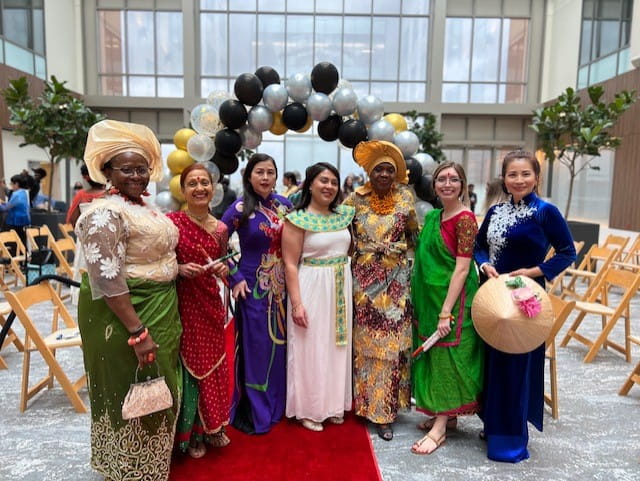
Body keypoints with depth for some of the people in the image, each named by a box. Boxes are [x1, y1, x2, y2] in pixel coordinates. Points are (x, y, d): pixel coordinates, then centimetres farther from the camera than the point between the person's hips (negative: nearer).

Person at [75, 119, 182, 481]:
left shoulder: (147, 207, 9)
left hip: (161, 310, 9)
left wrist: (180, 268, 4)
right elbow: (106, 279, -26)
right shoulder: (106, 213, -19)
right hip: (127, 314, -9)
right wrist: (137, 332, -27)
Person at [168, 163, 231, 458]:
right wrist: (180, 269, -23)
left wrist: (223, 269, -6)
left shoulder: (220, 228, 4)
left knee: (214, 363, 15)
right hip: (183, 304, -5)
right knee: (190, 364, 6)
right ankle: (191, 432, 27)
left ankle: (212, 426, 36)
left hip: (211, 303, 5)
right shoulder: (171, 221, -10)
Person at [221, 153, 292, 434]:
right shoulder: (240, 208, -11)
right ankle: (252, 412, 22)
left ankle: (276, 405, 34)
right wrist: (234, 278, -12)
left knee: (279, 345, 15)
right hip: (253, 287, -5)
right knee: (255, 348, 4)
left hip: (281, 287, 5)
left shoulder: (283, 204, 4)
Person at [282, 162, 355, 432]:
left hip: (341, 290, 6)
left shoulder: (343, 215, 6)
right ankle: (308, 409, 24)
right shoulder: (298, 219, -12)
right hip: (311, 290, -6)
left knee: (336, 348, 16)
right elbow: (290, 264, -14)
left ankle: (333, 404, 34)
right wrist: (296, 303, -19)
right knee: (310, 348, 6)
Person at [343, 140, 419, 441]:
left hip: (396, 281, 1)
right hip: (364, 279, 0)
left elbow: (413, 233, 14)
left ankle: (384, 410, 20)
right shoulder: (355, 199, -1)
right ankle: (367, 402, 25)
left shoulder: (405, 198, 3)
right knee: (365, 343, 7)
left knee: (391, 344, 4)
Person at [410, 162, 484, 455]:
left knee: (446, 357, 1)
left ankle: (439, 428, 12)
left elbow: (462, 269, -18)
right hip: (430, 297, 8)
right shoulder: (433, 217, 9)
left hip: (452, 298, -8)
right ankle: (446, 414, 32)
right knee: (435, 356, 15)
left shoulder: (465, 219, -14)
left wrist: (446, 312, -21)